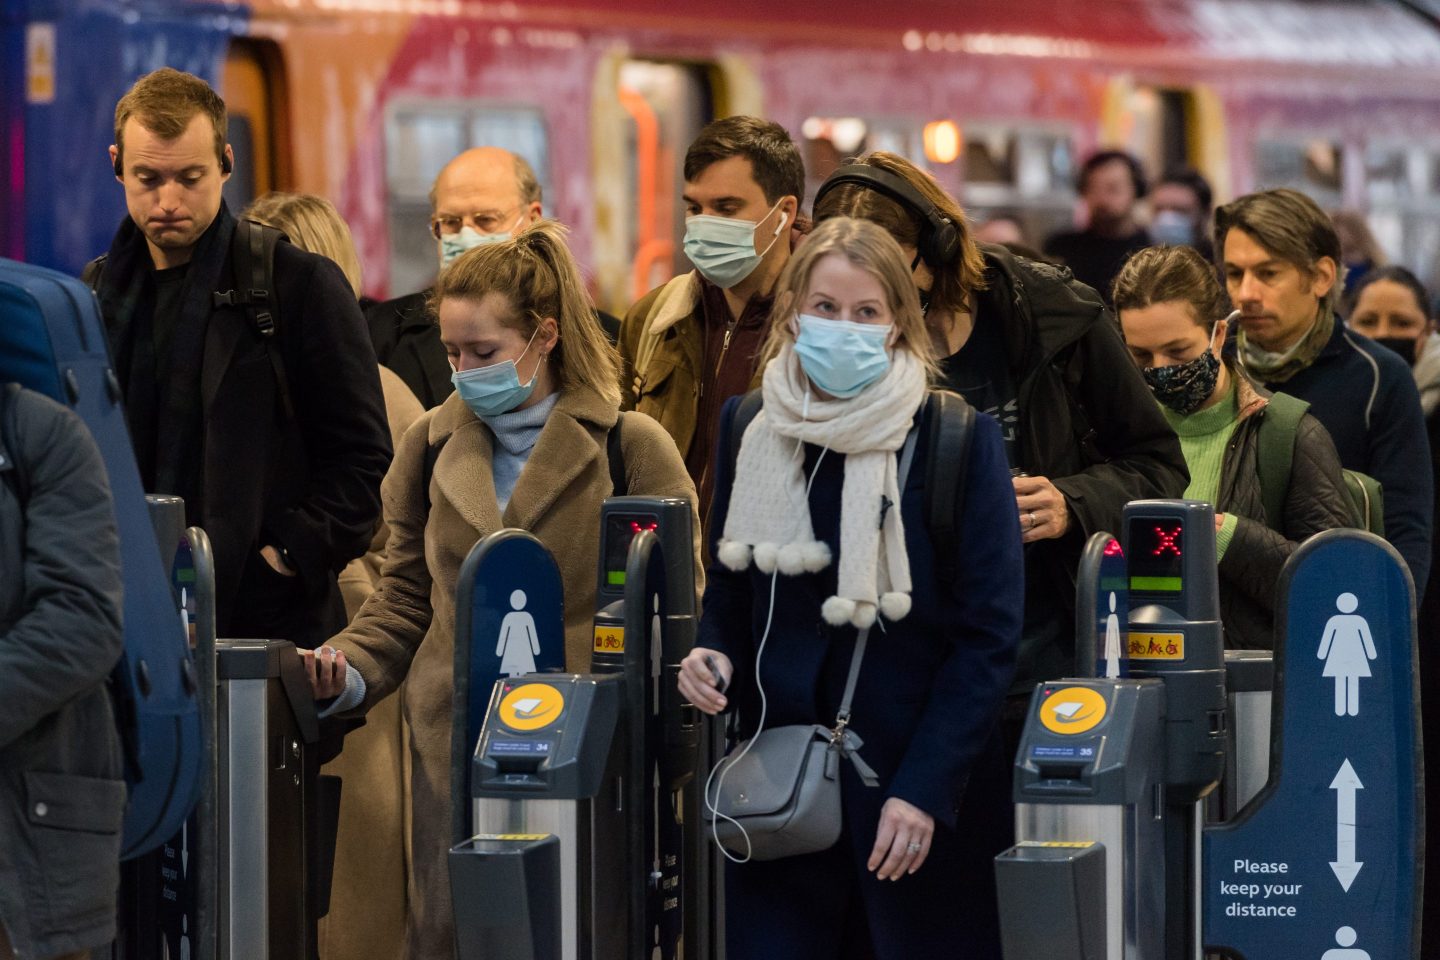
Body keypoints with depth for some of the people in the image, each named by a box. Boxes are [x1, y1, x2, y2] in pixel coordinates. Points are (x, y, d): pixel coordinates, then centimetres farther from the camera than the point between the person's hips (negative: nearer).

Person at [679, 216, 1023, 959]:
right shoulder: (750, 431, 6)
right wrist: (712, 658, -6)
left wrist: (925, 790, -15)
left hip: (926, 793, -3)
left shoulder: (958, 440, -5)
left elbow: (989, 635, -7)